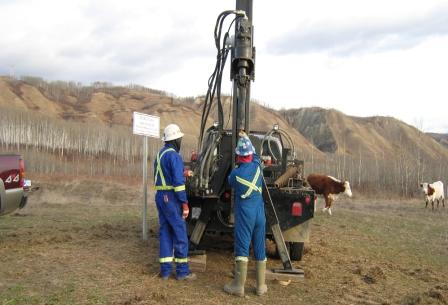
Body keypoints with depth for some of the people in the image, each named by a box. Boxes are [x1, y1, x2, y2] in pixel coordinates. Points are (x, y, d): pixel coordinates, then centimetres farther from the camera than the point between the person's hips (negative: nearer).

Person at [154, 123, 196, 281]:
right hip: (171, 198, -9)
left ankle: (165, 270, 15)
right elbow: (178, 182, -20)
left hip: (160, 196, 9)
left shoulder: (159, 154, 13)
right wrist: (185, 204, -17)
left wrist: (182, 173, 20)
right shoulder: (174, 155, -15)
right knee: (180, 234, 0)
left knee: (165, 233, 11)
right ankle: (182, 271, 7)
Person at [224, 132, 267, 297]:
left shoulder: (235, 173, -11)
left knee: (242, 247, -1)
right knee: (260, 248, 9)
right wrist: (246, 138, 34)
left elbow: (230, 182, 12)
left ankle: (239, 285, 1)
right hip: (260, 212, 4)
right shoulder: (257, 165, -1)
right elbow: (255, 154, 21)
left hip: (244, 213, -4)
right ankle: (261, 286, 16)